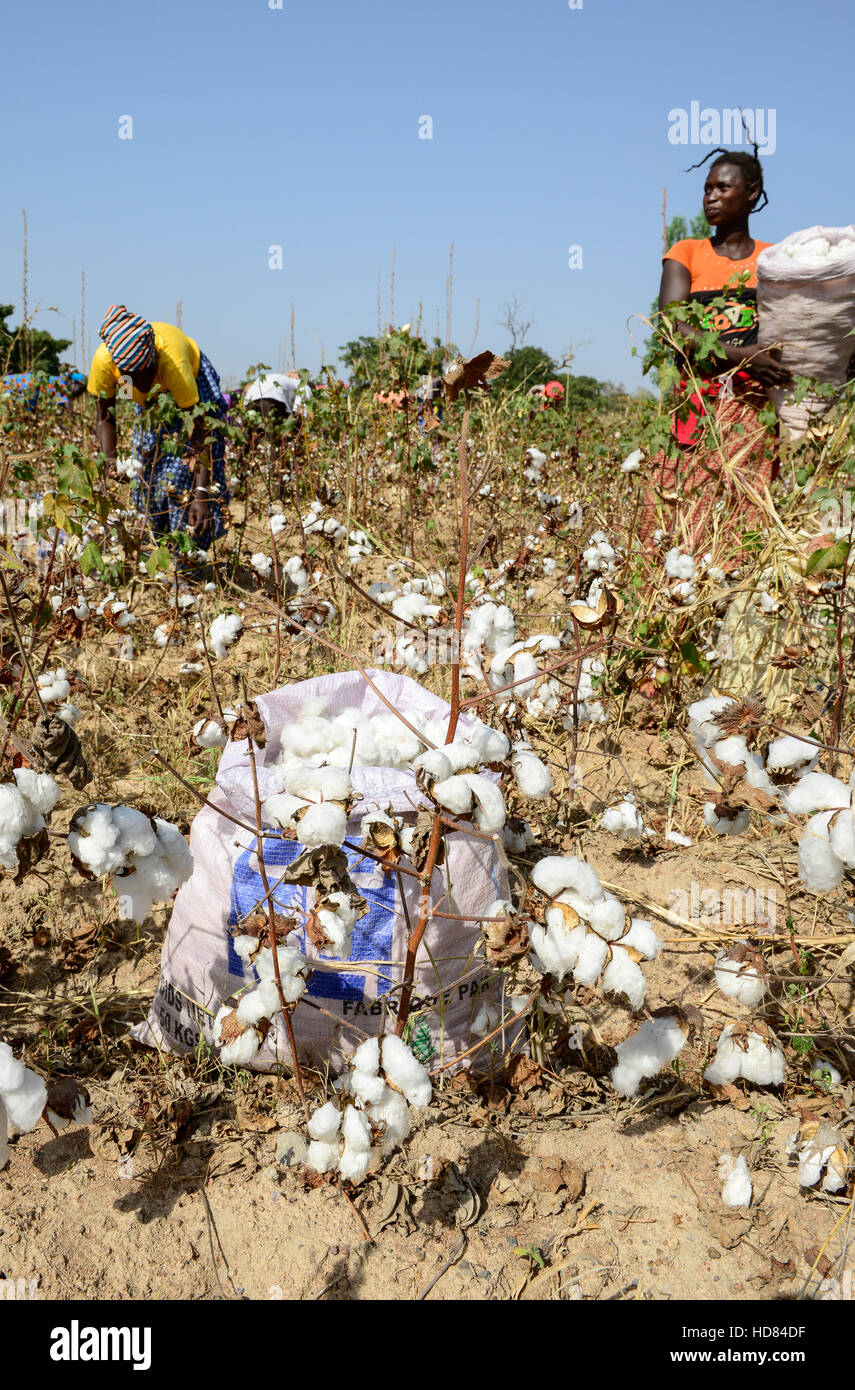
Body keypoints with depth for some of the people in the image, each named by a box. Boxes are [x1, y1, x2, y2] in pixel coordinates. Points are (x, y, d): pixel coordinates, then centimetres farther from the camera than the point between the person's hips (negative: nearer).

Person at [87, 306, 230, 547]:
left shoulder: (174, 363, -44)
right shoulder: (104, 360, -35)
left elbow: (200, 431, -43)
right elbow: (104, 418, -18)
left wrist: (201, 495, -49)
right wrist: (110, 464, -33)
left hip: (193, 380, -4)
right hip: (149, 401, 4)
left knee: (184, 471, -15)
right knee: (148, 472, 3)